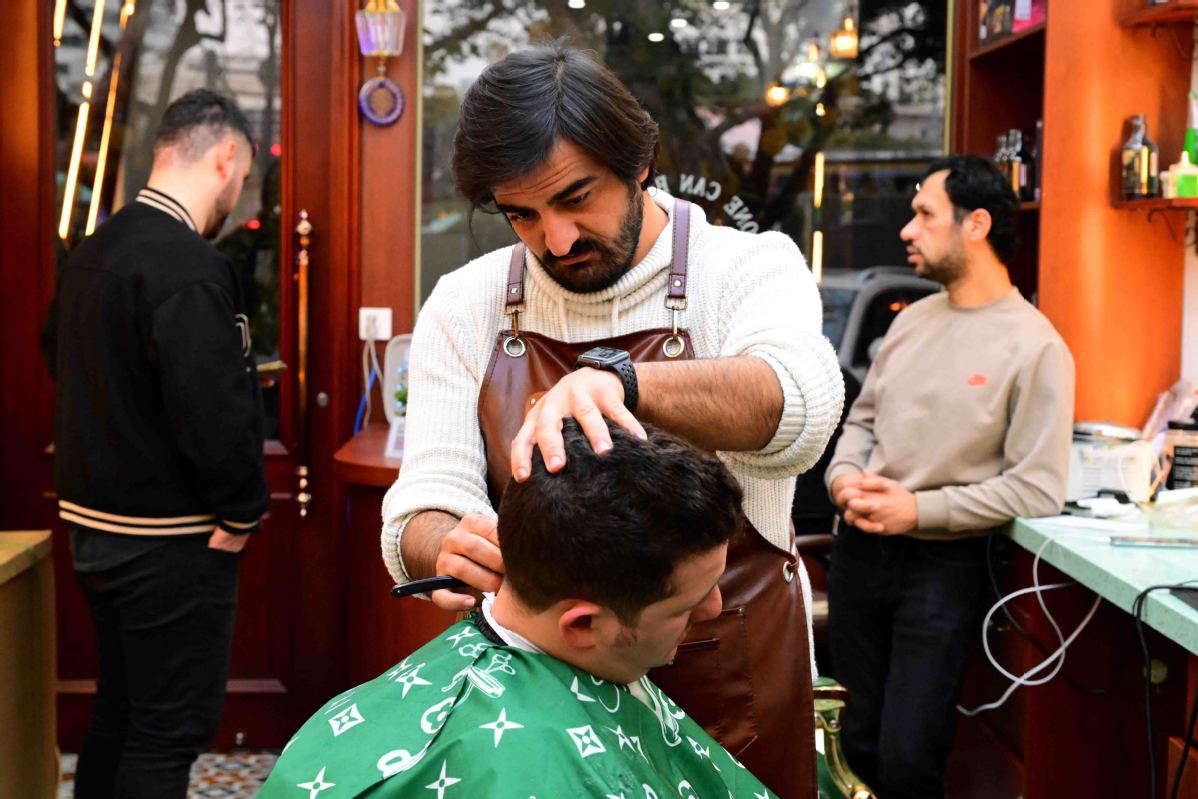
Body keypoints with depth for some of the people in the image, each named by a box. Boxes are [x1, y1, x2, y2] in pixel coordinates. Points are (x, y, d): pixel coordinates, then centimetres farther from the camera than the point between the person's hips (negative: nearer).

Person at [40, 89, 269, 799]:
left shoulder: (91, 254, 9)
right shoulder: (189, 266, -21)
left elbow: (60, 361, 22)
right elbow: (213, 410, -26)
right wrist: (244, 510, -12)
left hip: (94, 522, 9)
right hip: (171, 540, -9)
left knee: (120, 712, 20)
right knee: (169, 733, 0)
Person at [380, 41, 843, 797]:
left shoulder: (749, 267, -9)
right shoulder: (465, 308, -2)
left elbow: (800, 409, -31)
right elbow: (423, 511, -7)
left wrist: (618, 380, -47)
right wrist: (447, 549, -31)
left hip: (730, 690, -1)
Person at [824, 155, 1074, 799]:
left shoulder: (1035, 346, -12)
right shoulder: (912, 320, 9)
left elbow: (1037, 488, -15)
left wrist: (920, 510, -18)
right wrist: (844, 476, -4)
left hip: (943, 563, -6)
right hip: (860, 547, 6)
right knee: (858, 744, 14)